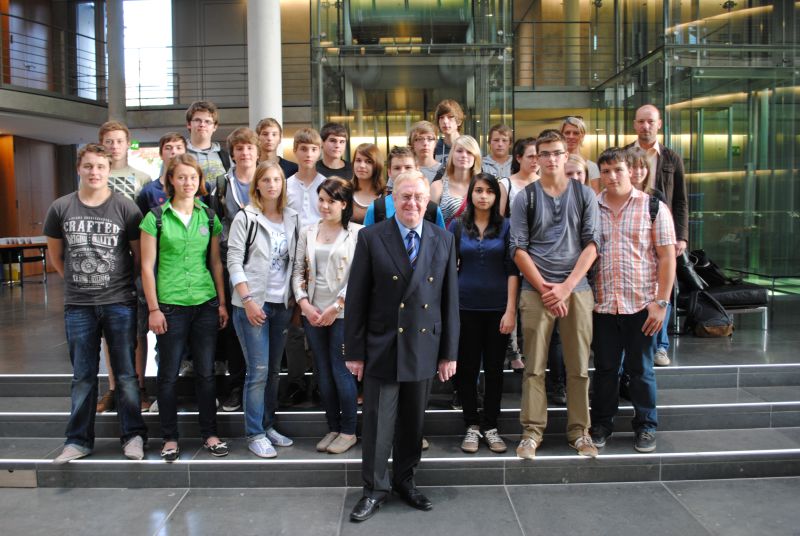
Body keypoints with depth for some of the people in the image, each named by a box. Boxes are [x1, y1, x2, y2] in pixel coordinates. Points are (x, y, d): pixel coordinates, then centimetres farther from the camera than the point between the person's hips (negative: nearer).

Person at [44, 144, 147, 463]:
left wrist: (123, 283, 5)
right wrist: (78, 281, 12)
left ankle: (133, 435, 20)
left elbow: (139, 254, 2)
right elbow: (55, 255, 14)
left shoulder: (125, 208, -5)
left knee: (126, 374, 6)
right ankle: (79, 440, 23)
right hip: (77, 305, 2)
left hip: (119, 304, -2)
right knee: (82, 376, 12)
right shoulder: (60, 208, 2)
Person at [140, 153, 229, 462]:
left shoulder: (209, 218, 7)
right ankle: (170, 438, 20)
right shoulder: (156, 218, -2)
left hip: (206, 303, 3)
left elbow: (216, 263, 11)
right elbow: (147, 266, -2)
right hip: (170, 305, -2)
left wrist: (222, 302, 7)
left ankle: (209, 434, 20)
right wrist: (153, 308, -6)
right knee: (169, 373, 6)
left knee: (206, 371, 8)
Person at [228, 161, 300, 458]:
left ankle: (268, 425, 23)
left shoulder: (292, 218, 9)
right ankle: (255, 434, 6)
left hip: (282, 304, 5)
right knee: (258, 370, -5)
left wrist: (295, 298, 5)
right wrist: (248, 300, -14)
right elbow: (234, 261, -8)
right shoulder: (245, 217, -4)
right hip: (252, 304, -4)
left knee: (273, 369, 10)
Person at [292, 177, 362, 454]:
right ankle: (333, 428, 24)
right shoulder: (308, 232, 10)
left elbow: (359, 276, -11)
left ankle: (348, 431, 14)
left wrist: (336, 307, -13)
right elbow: (297, 271, 9)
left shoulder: (357, 233, -5)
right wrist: (304, 304, -4)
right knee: (323, 371, 11)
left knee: (341, 370, -2)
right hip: (312, 314, 5)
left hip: (342, 314, -5)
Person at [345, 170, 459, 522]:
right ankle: (375, 489, 22)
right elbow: (356, 299, -4)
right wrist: (354, 351, -5)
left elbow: (450, 299, 4)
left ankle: (405, 482, 33)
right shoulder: (371, 238, -4)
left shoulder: (443, 240, 4)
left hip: (424, 348, 3)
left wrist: (449, 352, 3)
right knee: (378, 424, 5)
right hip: (382, 347, -2)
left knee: (413, 423, 15)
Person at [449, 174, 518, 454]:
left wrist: (511, 310, -9)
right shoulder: (457, 225, 4)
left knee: (494, 368, 7)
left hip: (497, 307, 0)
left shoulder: (505, 226, 2)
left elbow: (512, 270, -2)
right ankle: (471, 426, 19)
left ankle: (490, 426, 19)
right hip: (466, 307, 1)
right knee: (467, 367, 6)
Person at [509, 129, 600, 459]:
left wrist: (566, 286, -7)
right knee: (534, 366, 2)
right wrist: (545, 288, -7)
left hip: (576, 288, 1)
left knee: (579, 367, 5)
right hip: (536, 290, -1)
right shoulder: (525, 197, 6)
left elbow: (591, 244, 3)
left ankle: (579, 431, 18)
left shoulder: (584, 195, 9)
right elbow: (519, 248, 1)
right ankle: (532, 432, 11)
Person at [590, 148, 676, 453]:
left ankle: (645, 427, 25)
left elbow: (667, 257, -2)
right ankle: (602, 425, 26)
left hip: (641, 305, -2)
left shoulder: (653, 207, 0)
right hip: (602, 305, 2)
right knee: (604, 369, 11)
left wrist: (661, 302, -8)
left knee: (640, 370, 8)